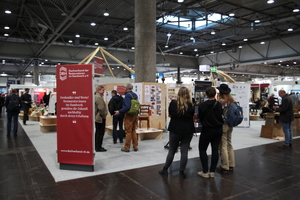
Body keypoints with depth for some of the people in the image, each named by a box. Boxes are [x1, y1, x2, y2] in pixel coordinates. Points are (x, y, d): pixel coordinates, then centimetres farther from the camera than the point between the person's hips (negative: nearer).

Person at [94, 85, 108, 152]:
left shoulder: (95, 96, 15)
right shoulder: (99, 98, -19)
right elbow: (101, 109, -24)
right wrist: (104, 115, -10)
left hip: (96, 117, 11)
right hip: (100, 118, -11)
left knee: (97, 132, 17)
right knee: (100, 132, -4)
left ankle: (96, 146, 26)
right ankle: (98, 147, 1)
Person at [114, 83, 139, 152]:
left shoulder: (127, 95, -13)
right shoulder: (135, 95, 10)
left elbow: (127, 106, -23)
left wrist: (120, 112, -16)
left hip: (129, 115, -7)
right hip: (135, 115, 8)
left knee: (128, 131, 0)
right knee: (133, 131, 15)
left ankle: (127, 147, 8)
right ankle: (135, 147, 19)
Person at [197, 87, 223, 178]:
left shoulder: (202, 105, -14)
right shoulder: (219, 104, -7)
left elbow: (200, 117, -2)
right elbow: (221, 117, 1)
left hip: (207, 130, -4)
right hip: (218, 130, 4)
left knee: (202, 149, 8)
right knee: (215, 150, 10)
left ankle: (205, 172, 7)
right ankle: (212, 171, 16)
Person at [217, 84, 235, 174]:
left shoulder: (221, 101, -16)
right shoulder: (231, 100, 5)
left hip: (223, 125, -8)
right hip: (230, 125, 8)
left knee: (223, 146, 0)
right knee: (229, 144, 16)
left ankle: (225, 167, 7)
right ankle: (231, 165, 25)